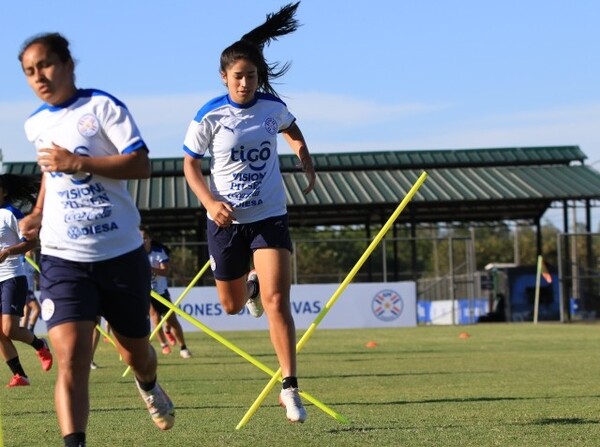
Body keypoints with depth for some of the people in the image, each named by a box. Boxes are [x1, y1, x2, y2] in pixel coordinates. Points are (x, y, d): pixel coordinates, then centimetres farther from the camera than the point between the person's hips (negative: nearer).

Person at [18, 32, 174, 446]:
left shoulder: (102, 107, -8)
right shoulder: (35, 124, 9)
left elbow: (141, 165, -16)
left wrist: (79, 163, -24)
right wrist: (38, 214, 12)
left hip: (121, 252, -2)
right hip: (63, 258, 2)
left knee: (135, 352, 17)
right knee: (71, 359, -18)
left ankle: (149, 386, 52)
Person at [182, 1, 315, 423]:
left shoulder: (273, 106, -5)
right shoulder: (210, 116, -12)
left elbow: (293, 131, 19)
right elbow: (190, 163, -2)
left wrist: (307, 164, 7)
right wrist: (210, 202, -17)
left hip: (270, 216, 0)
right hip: (226, 219, 0)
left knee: (277, 300, -15)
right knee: (232, 305, 15)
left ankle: (290, 388, -9)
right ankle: (250, 286, 56)